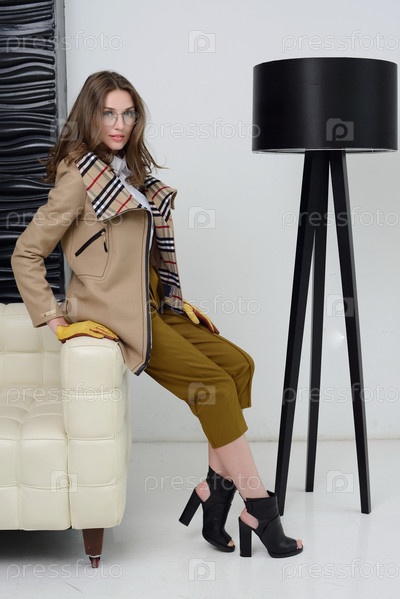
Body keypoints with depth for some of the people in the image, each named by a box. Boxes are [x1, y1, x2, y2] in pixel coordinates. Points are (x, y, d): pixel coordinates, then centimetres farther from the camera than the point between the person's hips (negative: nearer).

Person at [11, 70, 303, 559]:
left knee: (237, 364, -5)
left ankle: (217, 486, -5)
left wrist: (176, 299, 14)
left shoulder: (134, 171, 14)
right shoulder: (80, 178, -11)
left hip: (150, 305, 8)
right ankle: (258, 506, -8)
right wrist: (57, 323, -14)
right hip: (113, 314, -8)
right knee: (214, 382, -15)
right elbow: (26, 254, -11)